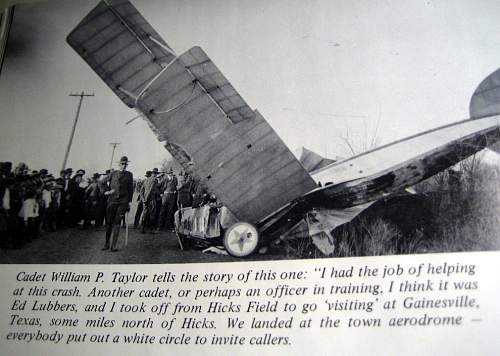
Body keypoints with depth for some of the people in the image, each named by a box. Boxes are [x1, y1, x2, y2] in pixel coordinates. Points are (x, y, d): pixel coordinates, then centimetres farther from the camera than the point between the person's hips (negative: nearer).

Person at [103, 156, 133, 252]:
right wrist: (107, 192, -2)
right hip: (112, 201, 2)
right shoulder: (113, 173, 9)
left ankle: (114, 245, 1)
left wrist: (129, 202, 4)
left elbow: (131, 189, 8)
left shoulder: (129, 175, 6)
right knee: (109, 222, 4)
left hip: (123, 202, -1)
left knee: (117, 223, -5)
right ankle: (107, 243, 17)